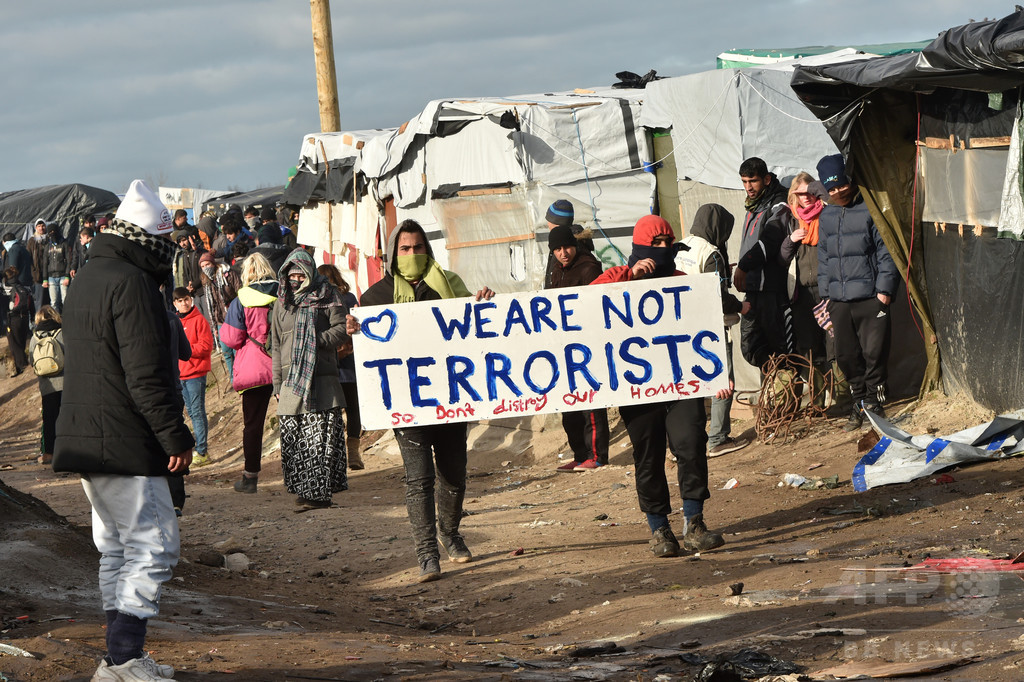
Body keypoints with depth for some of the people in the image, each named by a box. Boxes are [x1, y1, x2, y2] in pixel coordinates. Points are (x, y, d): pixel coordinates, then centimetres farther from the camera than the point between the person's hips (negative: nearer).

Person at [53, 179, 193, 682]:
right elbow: (146, 375, -21)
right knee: (154, 545, -8)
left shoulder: (85, 281, 18)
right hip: (124, 443, -10)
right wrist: (176, 436, -17)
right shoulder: (131, 283, -15)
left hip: (83, 438, 11)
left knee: (117, 546, 15)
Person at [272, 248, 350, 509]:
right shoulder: (281, 303, 18)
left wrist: (316, 341, -14)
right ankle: (302, 489, 7)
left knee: (321, 437, -9)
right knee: (292, 438, -1)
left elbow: (342, 328, -2)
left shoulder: (327, 296, 5)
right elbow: (276, 345, 19)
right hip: (291, 379, 4)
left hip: (321, 378, -4)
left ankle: (319, 491, -7)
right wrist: (277, 382, 14)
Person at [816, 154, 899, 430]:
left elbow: (886, 252, -5)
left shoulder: (869, 210, -4)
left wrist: (884, 288, -10)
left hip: (870, 297, -5)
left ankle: (875, 403, 7)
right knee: (846, 356, 7)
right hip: (839, 301, 5)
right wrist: (826, 292, 16)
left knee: (873, 354, -5)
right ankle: (859, 404, 18)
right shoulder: (826, 216, 14)